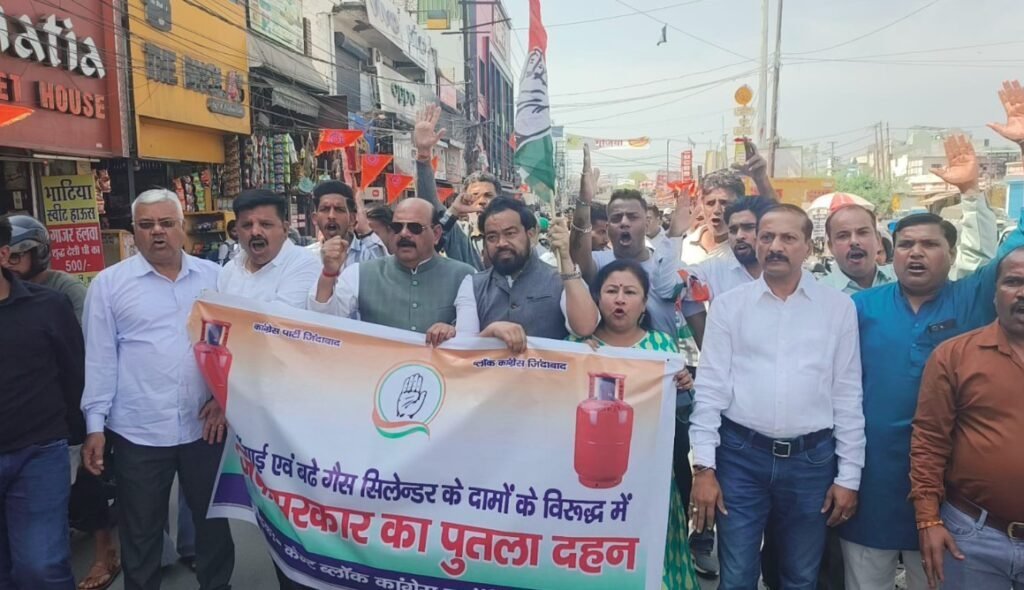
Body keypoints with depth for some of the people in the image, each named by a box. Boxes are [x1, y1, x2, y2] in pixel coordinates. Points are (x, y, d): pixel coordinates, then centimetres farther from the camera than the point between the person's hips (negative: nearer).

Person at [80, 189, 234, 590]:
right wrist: (95, 424, -2)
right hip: (138, 432, -1)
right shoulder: (109, 283, -1)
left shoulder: (213, 276, 3)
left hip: (205, 425, 2)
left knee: (213, 519, 16)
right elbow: (100, 359, -1)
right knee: (141, 532, 13)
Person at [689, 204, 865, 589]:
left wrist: (849, 475, 2)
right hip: (740, 455, 0)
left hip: (812, 459, 1)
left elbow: (848, 395, 3)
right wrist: (704, 466, -6)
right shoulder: (729, 304, 0)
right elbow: (710, 388, -2)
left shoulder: (839, 307, 1)